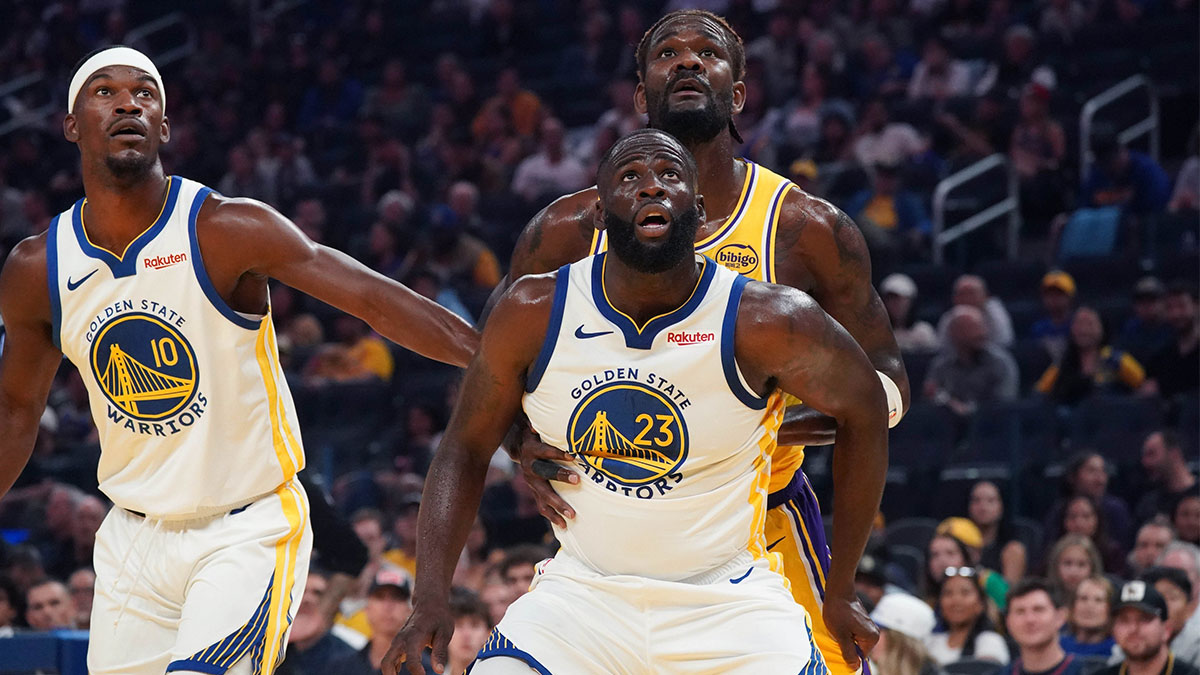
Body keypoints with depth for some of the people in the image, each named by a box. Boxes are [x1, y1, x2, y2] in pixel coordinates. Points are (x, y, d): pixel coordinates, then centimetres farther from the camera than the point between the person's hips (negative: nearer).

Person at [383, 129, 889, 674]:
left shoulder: (763, 321, -15)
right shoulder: (533, 314, -9)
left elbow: (862, 408, 1)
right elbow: (466, 448, 2)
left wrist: (841, 591, 4)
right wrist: (430, 601, -11)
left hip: (728, 603, -1)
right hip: (582, 590, 2)